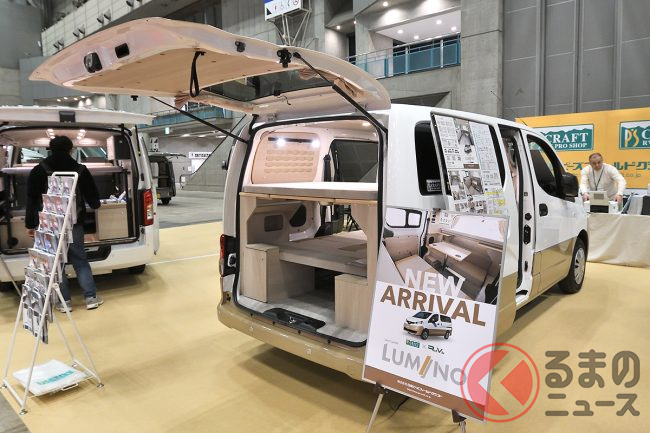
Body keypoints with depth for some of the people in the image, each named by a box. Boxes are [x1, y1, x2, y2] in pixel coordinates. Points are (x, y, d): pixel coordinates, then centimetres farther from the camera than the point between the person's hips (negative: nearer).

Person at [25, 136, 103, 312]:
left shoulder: (38, 171, -1)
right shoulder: (80, 170, 1)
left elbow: (31, 201, -1)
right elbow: (93, 197, 8)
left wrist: (30, 225, 5)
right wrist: (95, 205, 31)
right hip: (74, 223, 1)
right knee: (80, 260, 10)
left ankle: (65, 301, 9)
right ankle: (91, 297, 8)